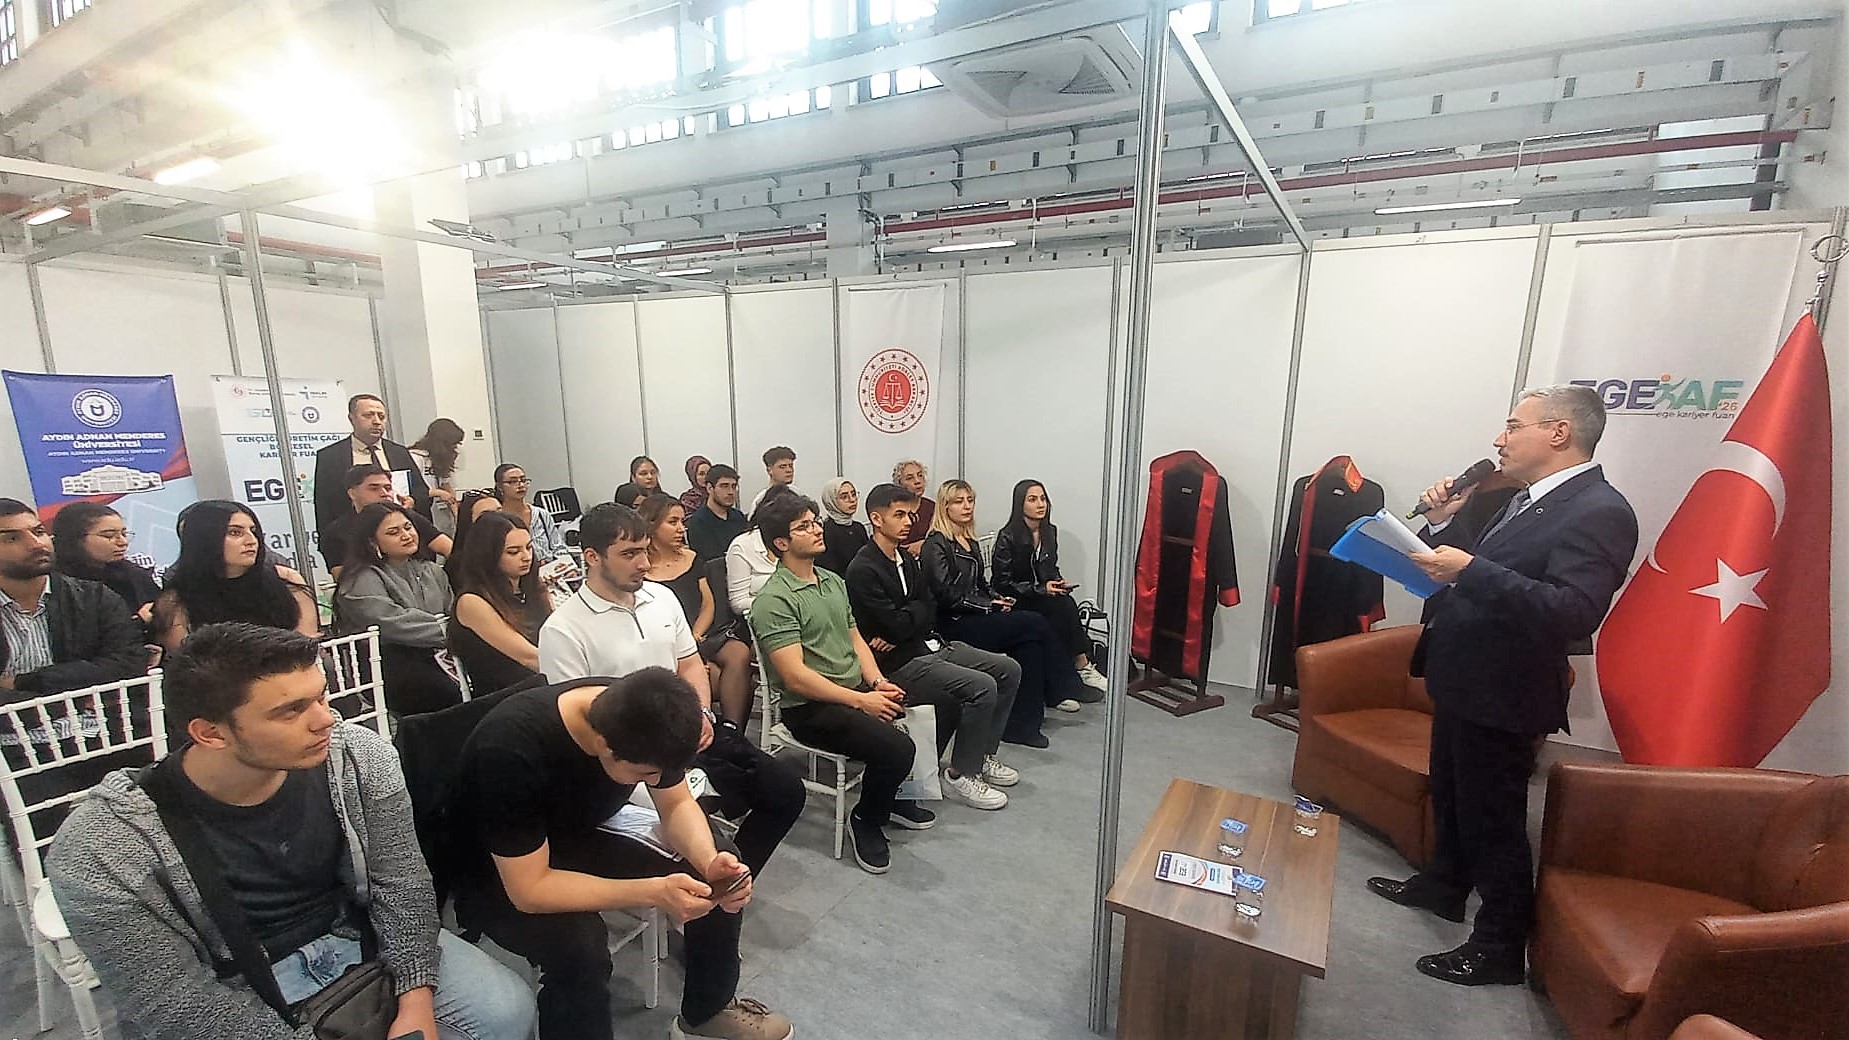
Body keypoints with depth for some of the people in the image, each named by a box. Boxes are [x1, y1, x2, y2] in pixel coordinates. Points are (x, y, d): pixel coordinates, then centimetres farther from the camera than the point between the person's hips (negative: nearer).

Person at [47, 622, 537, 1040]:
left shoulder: (358, 757, -15)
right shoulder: (102, 853, -21)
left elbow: (399, 880, -8)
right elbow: (172, 1001, -16)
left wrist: (416, 999, -16)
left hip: (354, 935, 3)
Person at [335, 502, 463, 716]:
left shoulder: (432, 571, 19)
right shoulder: (363, 581, -2)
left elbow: (453, 613, 12)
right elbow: (394, 624, -16)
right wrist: (445, 631, -17)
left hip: (432, 657, 5)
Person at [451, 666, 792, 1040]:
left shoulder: (635, 714, -19)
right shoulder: (510, 750, -36)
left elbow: (677, 804, -8)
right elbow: (529, 889, -31)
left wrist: (711, 862, -27)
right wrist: (654, 892, -37)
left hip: (577, 841, 5)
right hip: (498, 879, -5)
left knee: (722, 866, -8)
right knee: (578, 946, -35)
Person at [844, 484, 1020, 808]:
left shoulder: (907, 559, 12)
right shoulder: (863, 570, -16)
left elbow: (931, 612, 8)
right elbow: (897, 625, -21)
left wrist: (904, 625, -12)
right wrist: (917, 608, 0)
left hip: (931, 645, 9)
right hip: (900, 664, -9)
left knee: (1009, 670, 4)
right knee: (982, 687, -24)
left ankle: (983, 755, 18)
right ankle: (960, 775, -4)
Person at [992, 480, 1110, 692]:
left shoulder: (1050, 532, 7)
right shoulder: (1007, 537, -12)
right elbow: (1002, 583, -12)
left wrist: (1059, 582, -3)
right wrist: (1041, 589, -18)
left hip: (1046, 596, 6)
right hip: (1017, 603, -6)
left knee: (1064, 606, -27)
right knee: (1064, 605, -28)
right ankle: (1081, 666, -21)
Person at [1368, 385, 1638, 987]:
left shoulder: (1598, 511, -19)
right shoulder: (1527, 500, 9)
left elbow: (1573, 614, -30)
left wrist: (1470, 570, -35)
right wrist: (1445, 525, -1)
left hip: (1501, 694, -9)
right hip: (1461, 681, 9)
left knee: (1492, 819, 6)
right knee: (1450, 796, 24)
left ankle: (1500, 947, 24)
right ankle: (1444, 887, 45)